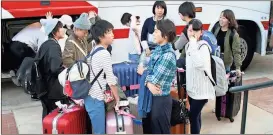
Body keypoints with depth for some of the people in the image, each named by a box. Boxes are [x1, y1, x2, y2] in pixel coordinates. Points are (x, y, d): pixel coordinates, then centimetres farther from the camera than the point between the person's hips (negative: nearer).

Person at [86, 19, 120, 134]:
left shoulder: (94, 50, 10)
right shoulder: (104, 54, -18)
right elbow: (111, 80, -16)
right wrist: (117, 99, -4)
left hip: (90, 96, 9)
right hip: (95, 99, -9)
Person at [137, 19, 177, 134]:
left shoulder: (168, 55, -22)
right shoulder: (158, 49, 4)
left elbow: (154, 79, -21)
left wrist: (144, 72, -2)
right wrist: (149, 83, -15)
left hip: (161, 99, -8)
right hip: (150, 96, 8)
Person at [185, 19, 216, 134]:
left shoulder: (203, 46, -20)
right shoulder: (188, 46, 5)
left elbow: (199, 63, -40)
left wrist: (193, 43, -35)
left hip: (202, 89, -8)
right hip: (192, 88, 8)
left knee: (193, 116, -4)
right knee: (196, 115, 18)